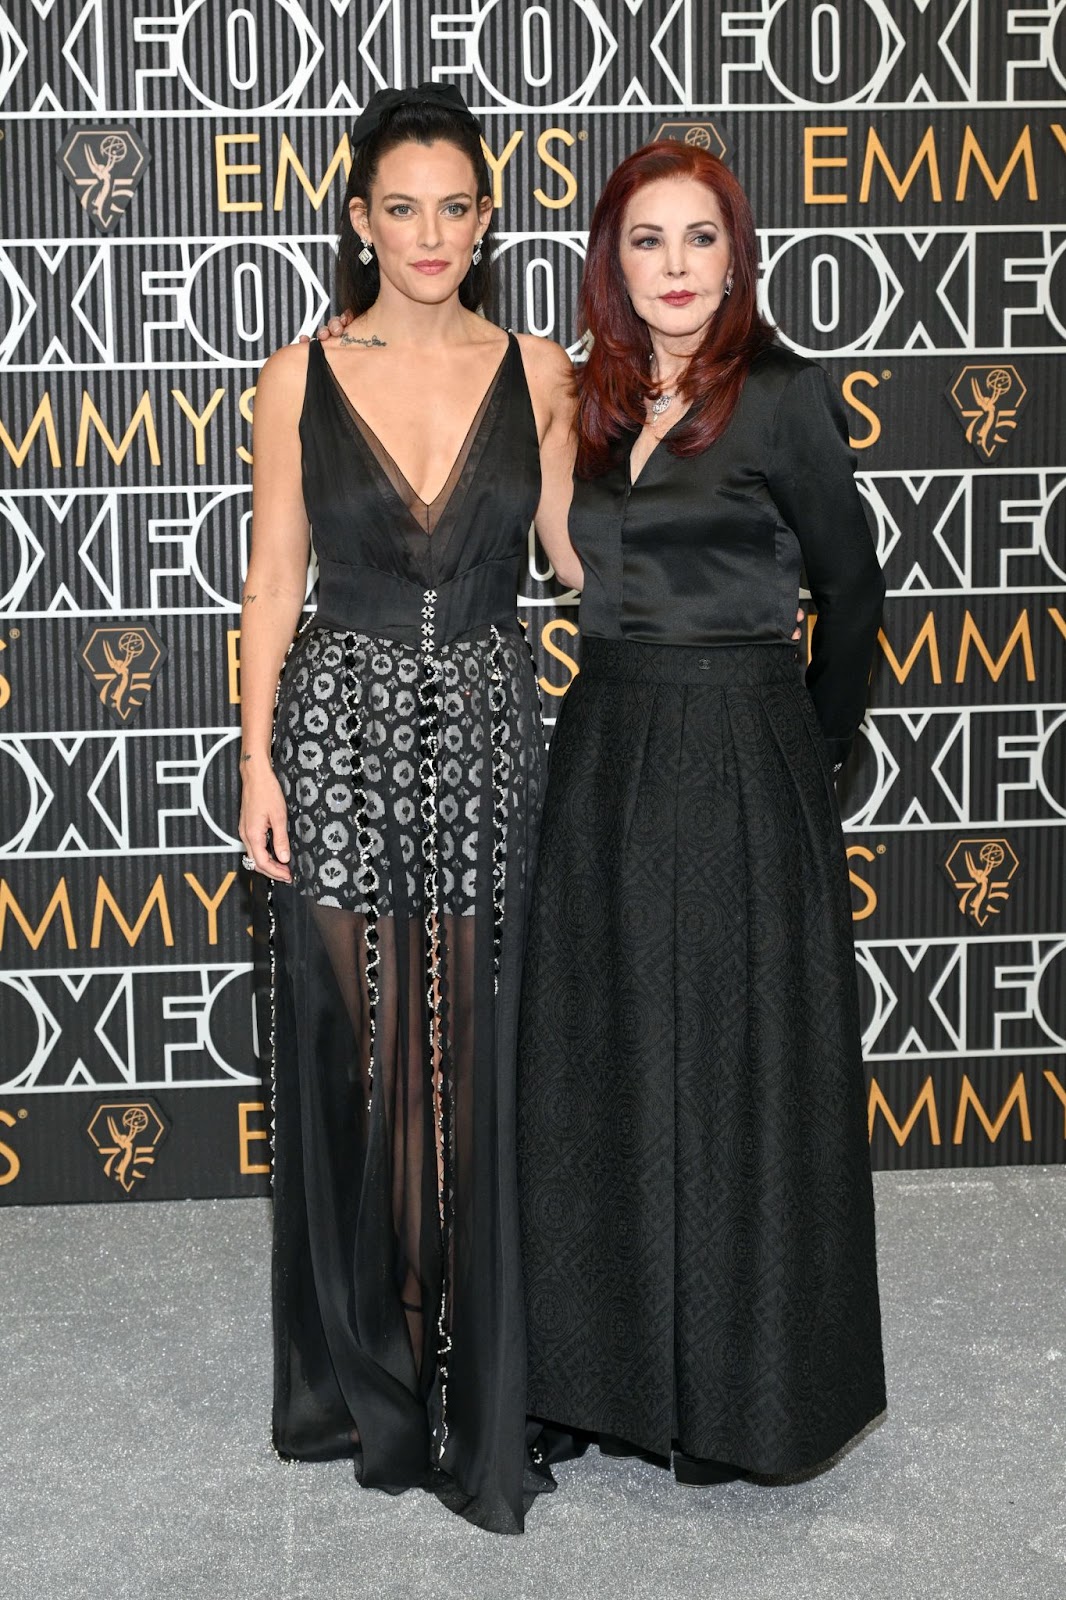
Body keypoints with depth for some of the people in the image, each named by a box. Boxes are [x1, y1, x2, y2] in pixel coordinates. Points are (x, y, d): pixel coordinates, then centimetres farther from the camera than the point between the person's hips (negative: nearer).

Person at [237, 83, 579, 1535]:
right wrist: (258, 762, -3)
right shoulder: (302, 378, 2)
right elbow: (274, 583, 2)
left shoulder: (536, 371, 4)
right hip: (343, 725, 0)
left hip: (486, 732, 1)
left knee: (473, 1059, 3)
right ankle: (368, 1378, 23)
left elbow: (579, 552, 7)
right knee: (356, 1051, 4)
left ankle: (472, 1394, 19)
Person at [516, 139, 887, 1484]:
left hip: (738, 766, -6)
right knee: (601, 1065, 11)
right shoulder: (597, 402, 11)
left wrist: (810, 752, 9)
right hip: (602, 755, 6)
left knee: (733, 1068, 3)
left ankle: (738, 1391, 19)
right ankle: (608, 1366, 26)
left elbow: (851, 592, 0)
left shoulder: (783, 394, -7)